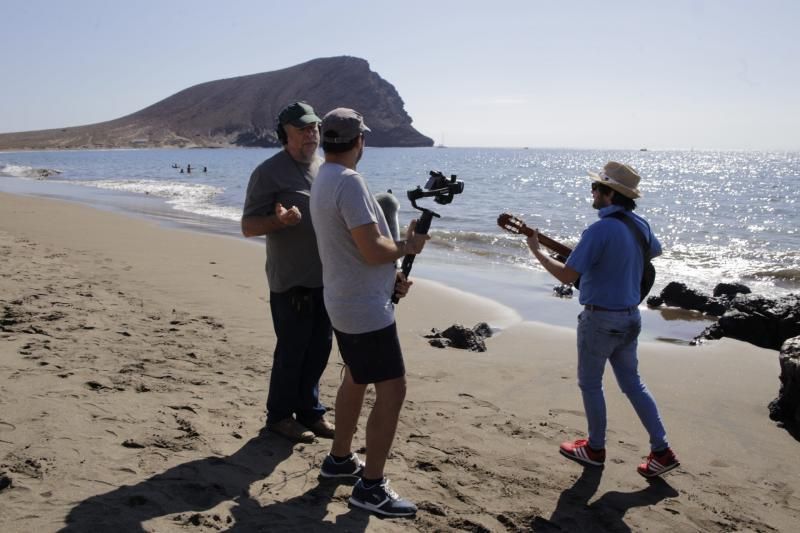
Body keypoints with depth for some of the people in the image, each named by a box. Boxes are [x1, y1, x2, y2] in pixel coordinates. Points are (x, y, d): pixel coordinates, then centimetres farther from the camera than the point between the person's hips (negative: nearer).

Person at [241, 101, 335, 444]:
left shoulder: (325, 168, 11)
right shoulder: (269, 172, -10)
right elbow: (248, 226, -12)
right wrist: (280, 220, -30)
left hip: (326, 277, 7)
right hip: (291, 281, -7)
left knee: (319, 348, 13)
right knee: (291, 350, 2)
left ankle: (310, 411, 29)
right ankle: (280, 416, 20)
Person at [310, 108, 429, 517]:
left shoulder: (322, 180, 9)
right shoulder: (349, 182, -22)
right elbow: (372, 250, -26)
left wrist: (390, 275, 11)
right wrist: (407, 246, -7)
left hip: (344, 303, 10)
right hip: (366, 310, -10)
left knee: (355, 379, 23)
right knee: (391, 391, -5)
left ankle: (340, 459, 36)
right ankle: (370, 487, 3)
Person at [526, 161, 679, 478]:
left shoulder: (600, 230, -23)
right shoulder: (639, 225, 3)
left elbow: (567, 275, -24)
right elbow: (655, 251, 26)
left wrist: (537, 252, -11)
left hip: (600, 318, -8)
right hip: (630, 316, 8)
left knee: (590, 384, 11)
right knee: (632, 383, 17)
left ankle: (595, 449, 25)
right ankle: (661, 452, 17)